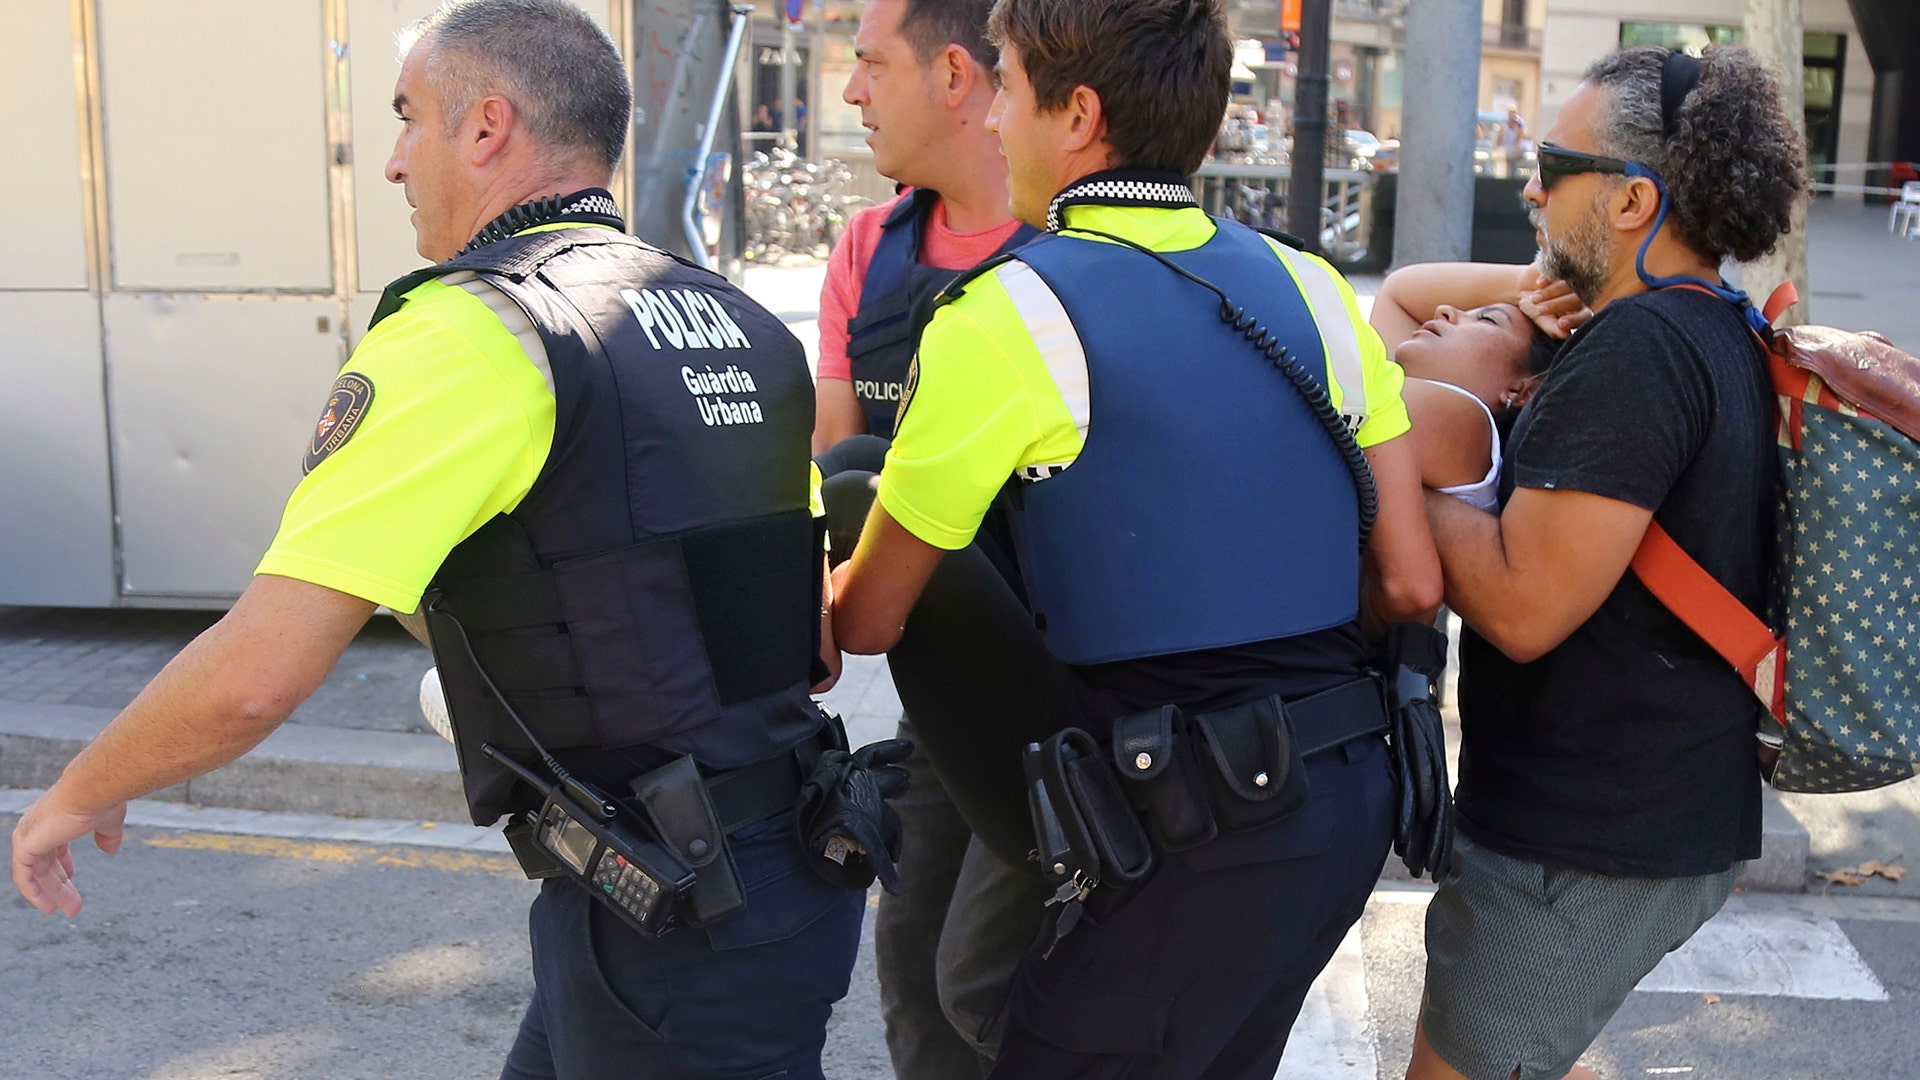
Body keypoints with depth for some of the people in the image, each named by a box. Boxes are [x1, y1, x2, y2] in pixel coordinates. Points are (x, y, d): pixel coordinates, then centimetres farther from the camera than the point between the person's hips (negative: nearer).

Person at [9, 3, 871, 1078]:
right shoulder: (744, 326, 8)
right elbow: (826, 632, 13)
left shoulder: (471, 335, -16)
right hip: (794, 860, 8)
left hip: (673, 936, -8)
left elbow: (253, 675, -20)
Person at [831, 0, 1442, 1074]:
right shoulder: (1312, 288, 5)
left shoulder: (1008, 314, -11)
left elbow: (869, 620, -2)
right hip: (1351, 801, 7)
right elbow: (1411, 583, 4)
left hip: (1192, 849, -7)